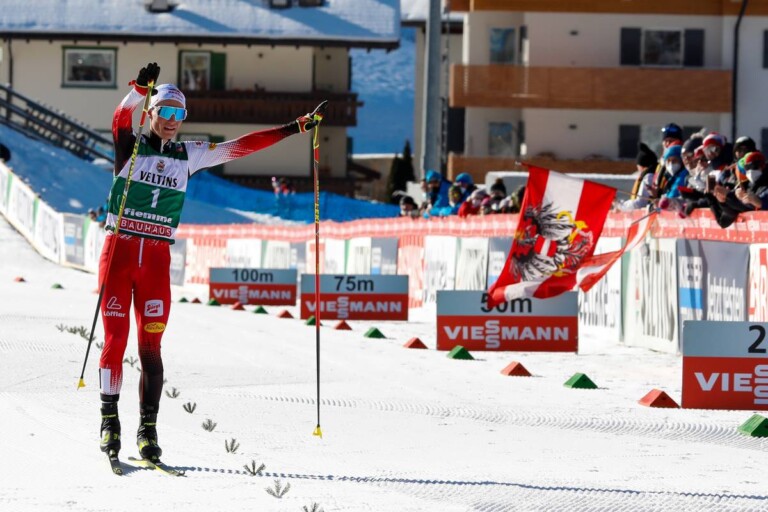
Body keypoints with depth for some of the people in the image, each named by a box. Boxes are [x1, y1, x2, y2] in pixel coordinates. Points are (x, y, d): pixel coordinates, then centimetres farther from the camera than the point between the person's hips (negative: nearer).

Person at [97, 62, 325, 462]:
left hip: (157, 258, 2)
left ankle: (148, 429, 2)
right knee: (115, 339, -3)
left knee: (150, 346, -2)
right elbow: (120, 119, -21)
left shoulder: (189, 156, 11)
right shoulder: (130, 146, 1)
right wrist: (139, 90, -42)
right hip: (119, 249, -2)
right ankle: (109, 418, 11)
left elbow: (240, 147, 12)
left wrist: (296, 128, 9)